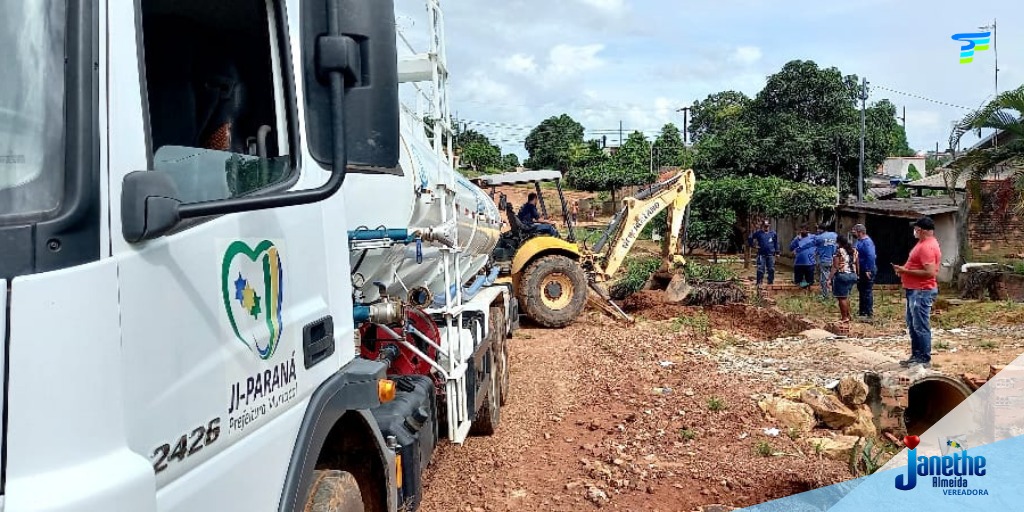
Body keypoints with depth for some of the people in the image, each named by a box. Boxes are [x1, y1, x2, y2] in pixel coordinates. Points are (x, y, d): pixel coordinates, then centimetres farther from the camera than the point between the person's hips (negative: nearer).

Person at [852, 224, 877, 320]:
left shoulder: (867, 242, -20)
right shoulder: (860, 241, 11)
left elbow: (871, 256, -27)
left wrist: (869, 270, -27)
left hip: (868, 271, -10)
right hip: (862, 270, 10)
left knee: (867, 292, -5)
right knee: (862, 291, 19)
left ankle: (870, 314, 0)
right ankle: (862, 312, 31)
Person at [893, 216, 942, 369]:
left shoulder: (927, 247, -19)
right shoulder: (924, 243, 14)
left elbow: (930, 272, -26)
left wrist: (906, 271, -21)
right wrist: (904, 269, 7)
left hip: (922, 292, -11)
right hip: (914, 290, 11)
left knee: (921, 327, -5)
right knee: (912, 325, 16)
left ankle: (925, 359, 2)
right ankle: (916, 356, 25)